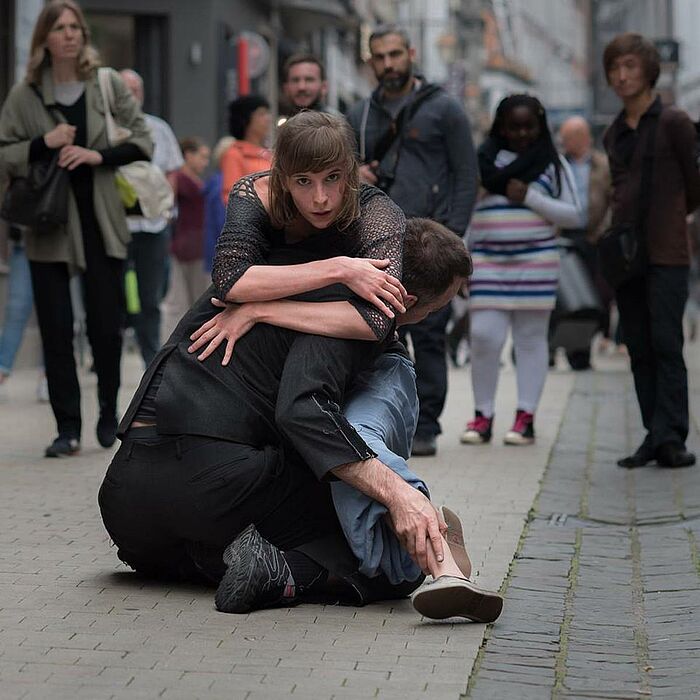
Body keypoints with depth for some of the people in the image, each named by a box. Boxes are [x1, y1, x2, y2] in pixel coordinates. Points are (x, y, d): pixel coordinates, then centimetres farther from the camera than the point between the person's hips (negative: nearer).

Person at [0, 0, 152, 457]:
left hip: (103, 222, 0)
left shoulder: (109, 85, 3)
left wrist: (97, 155, -13)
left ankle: (109, 411, 24)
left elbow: (143, 142, 2)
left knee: (106, 325, 3)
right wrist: (44, 144, -12)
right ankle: (68, 428, 5)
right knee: (56, 329, -1)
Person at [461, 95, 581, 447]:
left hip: (536, 260, 0)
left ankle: (526, 416, 7)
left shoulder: (553, 162, 8)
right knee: (484, 335, -7)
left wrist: (530, 197, -6)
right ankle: (483, 414, 3)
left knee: (531, 338, 2)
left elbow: (574, 215, 2)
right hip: (487, 259, 0)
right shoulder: (485, 157, 9)